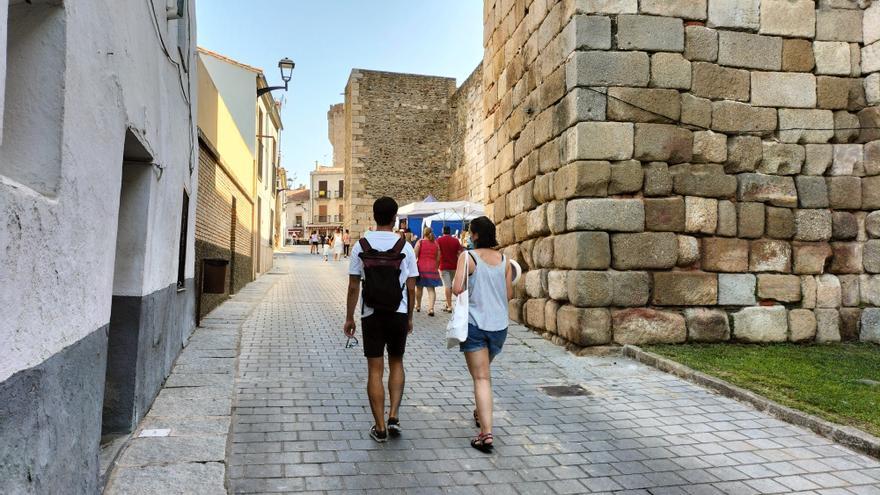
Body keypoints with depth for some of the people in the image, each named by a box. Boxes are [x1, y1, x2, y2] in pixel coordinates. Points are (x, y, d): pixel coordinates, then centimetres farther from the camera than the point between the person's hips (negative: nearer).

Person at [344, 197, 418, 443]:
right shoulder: (405, 247, -3)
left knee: (375, 370, 7)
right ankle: (394, 416, 8)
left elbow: (353, 286, -3)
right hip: (398, 314, 1)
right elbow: (411, 287, -1)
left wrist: (349, 318, 6)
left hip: (371, 315, 0)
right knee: (396, 362, 19)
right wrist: (410, 317, 10)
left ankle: (380, 427, 11)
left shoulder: (361, 245, -3)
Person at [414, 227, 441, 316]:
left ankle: (418, 306, 29)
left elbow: (415, 256, -7)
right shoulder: (436, 243, 6)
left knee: (419, 288, 15)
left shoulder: (420, 242, -2)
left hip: (421, 268, -1)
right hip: (432, 269, 2)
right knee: (431, 289, -1)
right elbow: (438, 259, 9)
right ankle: (431, 308, -16)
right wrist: (436, 268, 20)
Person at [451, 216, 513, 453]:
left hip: (475, 323, -5)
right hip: (499, 324, 5)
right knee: (484, 371, 26)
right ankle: (481, 413, 42)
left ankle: (486, 433, -10)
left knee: (481, 377, -4)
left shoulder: (468, 256, -10)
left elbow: (457, 289, -18)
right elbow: (509, 294, 6)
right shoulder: (504, 259, 3)